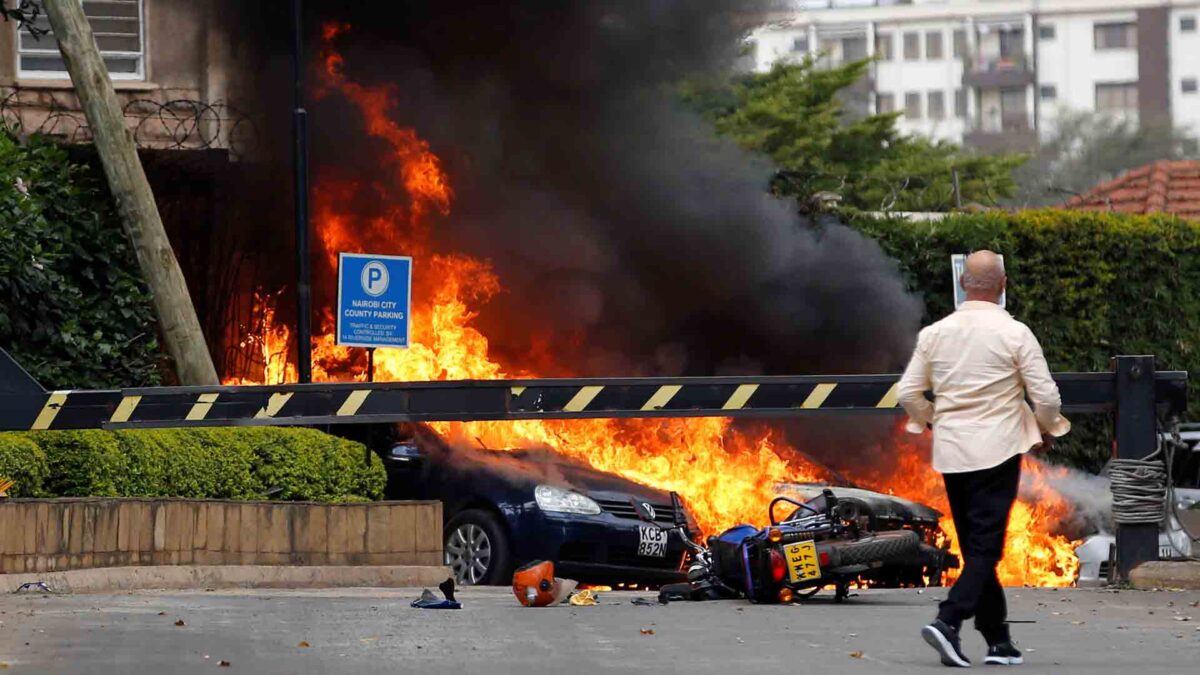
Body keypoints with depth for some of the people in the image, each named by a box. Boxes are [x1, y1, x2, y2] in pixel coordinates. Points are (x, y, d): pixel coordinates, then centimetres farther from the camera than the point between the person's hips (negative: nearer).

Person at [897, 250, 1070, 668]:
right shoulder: (1014, 334, -8)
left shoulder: (935, 333, 3)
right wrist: (1047, 430, 12)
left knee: (977, 548, 12)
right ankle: (949, 621, -24)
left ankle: (999, 641, 15)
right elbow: (1046, 397, -8)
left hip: (950, 452, 4)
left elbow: (908, 394, 6)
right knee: (985, 548, -5)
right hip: (997, 452, -4)